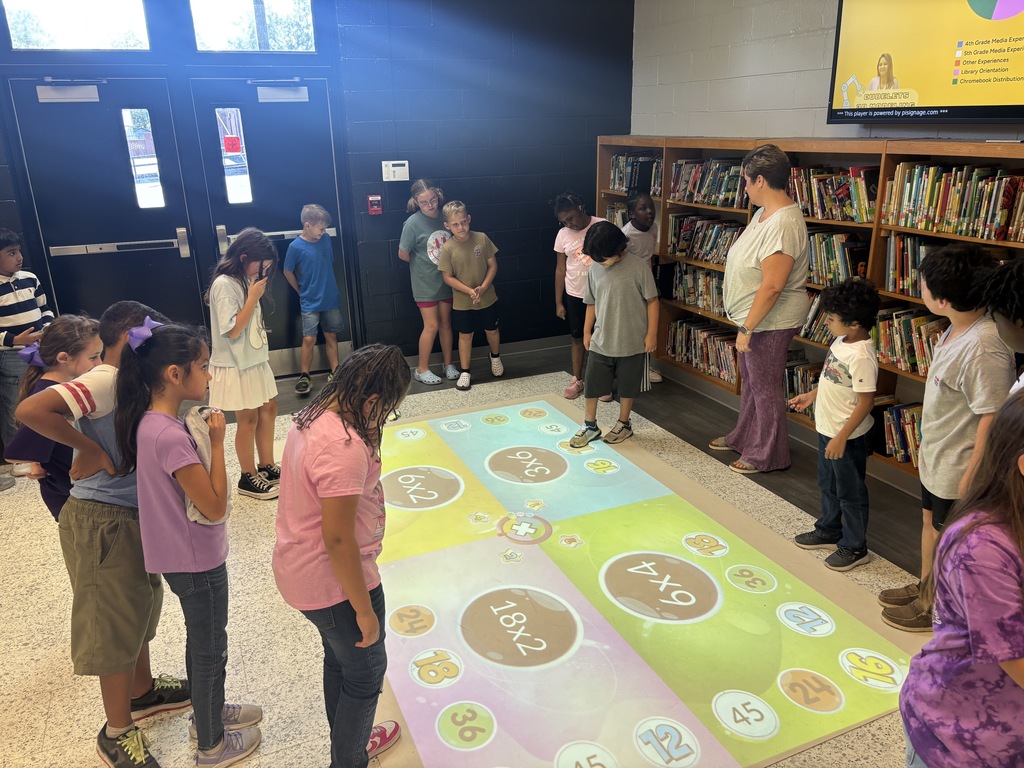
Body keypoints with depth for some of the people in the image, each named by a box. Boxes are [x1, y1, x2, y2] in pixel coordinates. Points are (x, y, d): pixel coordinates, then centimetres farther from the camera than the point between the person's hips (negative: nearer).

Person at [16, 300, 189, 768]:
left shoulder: (125, 382, 7)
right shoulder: (102, 382, -21)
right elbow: (30, 411, -34)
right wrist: (90, 450, -25)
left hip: (132, 515, 9)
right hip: (104, 522, -9)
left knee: (138, 606, 25)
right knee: (115, 622, 5)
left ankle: (142, 690, 46)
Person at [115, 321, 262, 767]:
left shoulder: (151, 421, -2)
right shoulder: (170, 436, -31)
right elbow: (214, 507, -25)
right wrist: (217, 442, -22)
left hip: (184, 558, 9)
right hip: (199, 563, -9)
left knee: (200, 642, 28)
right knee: (210, 651, 12)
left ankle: (207, 713, 50)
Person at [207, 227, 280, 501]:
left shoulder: (246, 281, 7)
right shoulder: (224, 284, -20)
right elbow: (233, 330, -23)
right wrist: (253, 297, -22)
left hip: (256, 360, 9)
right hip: (236, 366, -9)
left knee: (268, 410, 14)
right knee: (248, 419, 1)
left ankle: (267, 467, 28)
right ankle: (249, 478, 15)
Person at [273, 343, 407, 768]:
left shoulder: (311, 416, -3)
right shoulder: (344, 447, -33)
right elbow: (338, 540, -28)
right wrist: (364, 609, -19)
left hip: (299, 568, 9)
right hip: (333, 581, -9)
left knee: (339, 659, 30)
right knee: (366, 673, 16)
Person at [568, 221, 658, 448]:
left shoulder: (638, 267, -14)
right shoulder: (595, 270, -1)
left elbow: (652, 300, -8)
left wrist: (651, 333, -9)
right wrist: (587, 331, 13)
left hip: (632, 342, -3)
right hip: (601, 342, 4)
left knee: (628, 385, 13)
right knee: (592, 384, 9)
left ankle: (624, 424, 32)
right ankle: (590, 426, 26)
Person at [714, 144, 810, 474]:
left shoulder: (783, 225, -27)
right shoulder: (764, 212, 5)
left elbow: (772, 287, -29)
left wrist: (747, 328, -23)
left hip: (770, 322, -10)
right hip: (754, 316, 10)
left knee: (764, 387, 4)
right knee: (749, 380, 22)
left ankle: (768, 456, 19)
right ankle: (743, 438, 39)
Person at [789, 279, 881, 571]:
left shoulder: (861, 355, -29)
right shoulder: (842, 341, 0)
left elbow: (866, 401, -27)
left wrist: (842, 437, -26)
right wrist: (811, 395, 20)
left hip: (848, 436, -10)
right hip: (827, 428, 10)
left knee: (850, 492, 8)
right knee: (828, 485, 25)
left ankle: (855, 547, 25)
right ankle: (829, 531, 44)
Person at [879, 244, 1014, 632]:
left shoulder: (983, 348, -32)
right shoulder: (960, 327, -3)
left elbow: (992, 417, -28)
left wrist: (973, 475, -22)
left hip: (958, 466, -9)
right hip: (936, 455, 9)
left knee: (948, 536, 11)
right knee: (930, 521, 24)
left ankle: (937, 606, 33)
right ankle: (925, 589, 45)